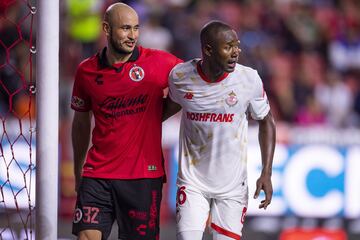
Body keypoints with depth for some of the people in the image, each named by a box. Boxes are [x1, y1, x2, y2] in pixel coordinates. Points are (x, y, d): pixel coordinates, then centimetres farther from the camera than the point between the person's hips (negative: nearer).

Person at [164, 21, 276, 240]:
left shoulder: (249, 79, -11)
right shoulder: (180, 76, -9)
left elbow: (267, 121, 3)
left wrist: (267, 173, -3)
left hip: (232, 185, 0)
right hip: (193, 180, 0)